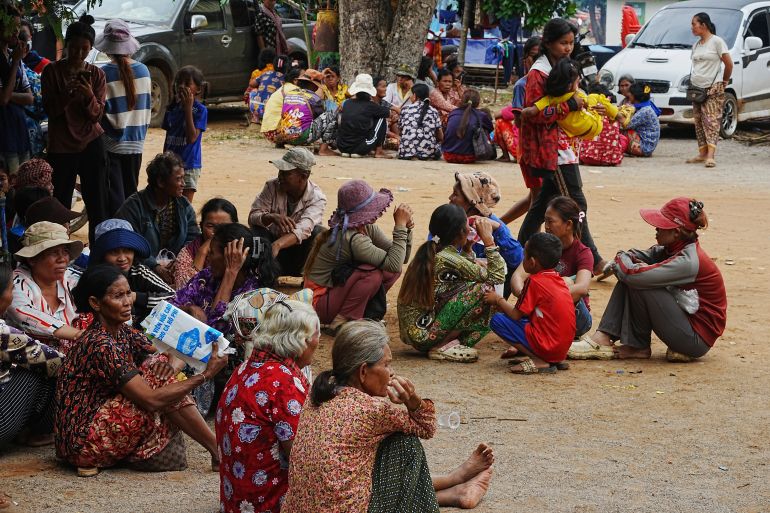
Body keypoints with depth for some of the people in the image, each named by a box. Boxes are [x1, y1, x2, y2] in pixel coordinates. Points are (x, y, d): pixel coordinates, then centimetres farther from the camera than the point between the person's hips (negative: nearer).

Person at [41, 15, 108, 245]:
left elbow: (97, 114, -2)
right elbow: (50, 110, -5)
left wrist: (89, 96, -22)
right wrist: (68, 93, -22)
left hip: (91, 144, 1)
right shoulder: (52, 71, -1)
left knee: (97, 203, 0)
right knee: (60, 204, 0)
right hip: (61, 146, -1)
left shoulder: (96, 74, 3)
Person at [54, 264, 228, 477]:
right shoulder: (101, 345, -22)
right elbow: (150, 400, -26)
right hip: (81, 441, -9)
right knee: (158, 378, -14)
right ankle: (218, 452, -7)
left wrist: (172, 366, -15)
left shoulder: (123, 333, 6)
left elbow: (176, 355, 10)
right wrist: (205, 376, -26)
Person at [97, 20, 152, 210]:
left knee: (114, 197, 0)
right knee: (131, 193, 14)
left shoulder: (105, 74, -14)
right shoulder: (143, 70, 0)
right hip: (136, 143, 4)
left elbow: (101, 111, -15)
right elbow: (148, 105, 9)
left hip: (112, 143, -4)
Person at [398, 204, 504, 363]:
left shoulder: (429, 252, 9)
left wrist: (468, 249, 13)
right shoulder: (447, 259, -18)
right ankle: (441, 347, -8)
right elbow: (497, 276, -12)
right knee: (484, 288, -13)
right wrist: (488, 239, -6)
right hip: (424, 334, -10)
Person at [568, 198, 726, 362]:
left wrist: (622, 262, -8)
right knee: (628, 280, 0)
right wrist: (625, 257, -14)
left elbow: (634, 275, -29)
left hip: (698, 338, -9)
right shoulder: (672, 249, 4)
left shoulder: (687, 261, -25)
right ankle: (603, 338, -6)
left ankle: (637, 347, -2)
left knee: (637, 283, -19)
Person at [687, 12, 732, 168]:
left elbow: (729, 64, -6)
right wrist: (692, 81, 8)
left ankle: (710, 156, -22)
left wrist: (724, 82, 2)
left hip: (713, 89, -7)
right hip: (696, 89, 7)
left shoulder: (716, 41, -7)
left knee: (711, 121, -13)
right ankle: (702, 153, 13)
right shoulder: (696, 45, 14)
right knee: (699, 122, 7)